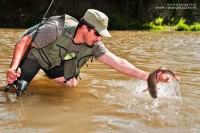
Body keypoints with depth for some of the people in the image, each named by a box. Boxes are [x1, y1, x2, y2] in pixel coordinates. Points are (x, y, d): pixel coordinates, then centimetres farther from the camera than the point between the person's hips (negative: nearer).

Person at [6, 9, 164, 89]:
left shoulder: (93, 46, -22)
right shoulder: (55, 29, -39)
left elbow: (117, 62, -27)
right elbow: (24, 42, -30)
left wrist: (146, 76, -37)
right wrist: (13, 67, -45)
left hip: (55, 62, 5)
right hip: (34, 54, -5)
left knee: (71, 86, 1)